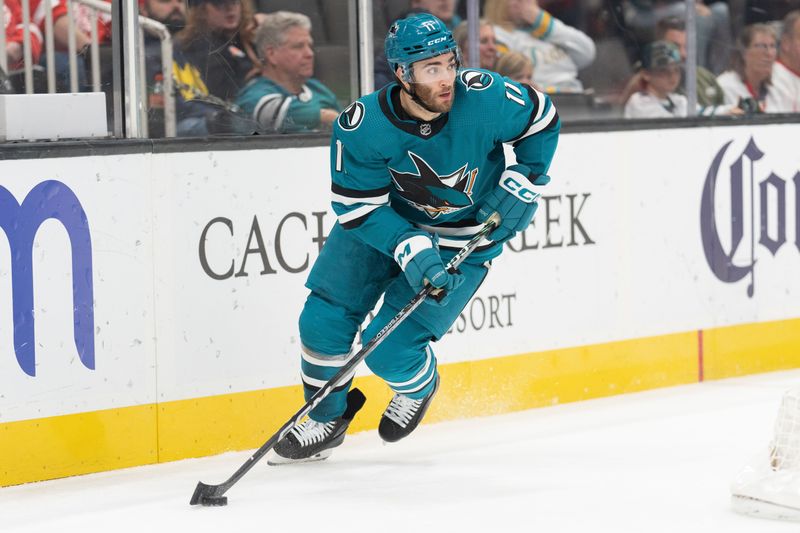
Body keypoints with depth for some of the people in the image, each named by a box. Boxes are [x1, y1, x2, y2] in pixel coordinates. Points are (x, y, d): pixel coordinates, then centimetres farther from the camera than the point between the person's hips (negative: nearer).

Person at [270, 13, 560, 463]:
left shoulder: (485, 97, -27)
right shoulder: (361, 126, -26)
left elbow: (543, 120, -7)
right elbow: (358, 207, -20)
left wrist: (525, 183, -11)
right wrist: (410, 248, -32)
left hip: (463, 242, -2)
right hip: (383, 221, 2)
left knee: (389, 350, -12)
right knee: (323, 321, -4)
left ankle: (420, 387, 25)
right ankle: (327, 420, 22)